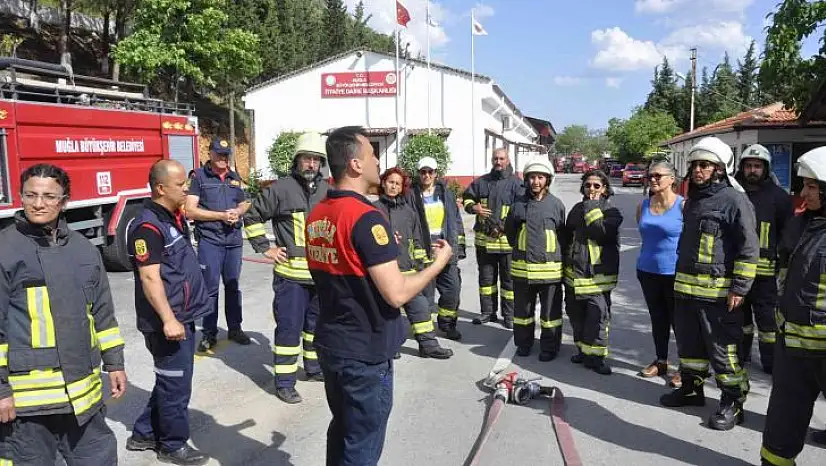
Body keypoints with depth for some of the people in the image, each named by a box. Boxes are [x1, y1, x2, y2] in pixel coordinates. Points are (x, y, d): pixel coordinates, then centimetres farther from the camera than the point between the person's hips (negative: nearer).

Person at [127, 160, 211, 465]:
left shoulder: (174, 217, 10)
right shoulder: (148, 226, -19)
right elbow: (150, 278, -24)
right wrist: (168, 320, -27)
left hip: (183, 315, 10)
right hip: (168, 320, -10)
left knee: (171, 380, 20)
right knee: (176, 383, 4)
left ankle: (144, 434, 35)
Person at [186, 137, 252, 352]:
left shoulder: (235, 177, 13)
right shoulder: (199, 176, -1)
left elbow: (244, 204, 21)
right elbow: (190, 211, -8)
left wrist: (238, 211, -2)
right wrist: (221, 215, -13)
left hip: (234, 239, 4)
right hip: (209, 240, -4)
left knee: (233, 285, 11)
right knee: (210, 287, 0)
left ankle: (234, 328, 22)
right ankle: (209, 334, 10)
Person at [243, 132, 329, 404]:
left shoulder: (328, 190, 6)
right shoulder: (281, 189, -9)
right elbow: (253, 216, 0)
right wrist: (265, 248, -4)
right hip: (291, 273, -5)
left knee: (317, 323, 19)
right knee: (289, 327, 0)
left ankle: (314, 368, 36)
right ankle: (284, 382, 11)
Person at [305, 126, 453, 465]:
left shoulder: (317, 215, 4)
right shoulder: (366, 218, -23)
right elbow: (396, 294, -25)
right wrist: (439, 262, -11)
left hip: (330, 342, 8)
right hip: (365, 352, -8)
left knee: (342, 428, 24)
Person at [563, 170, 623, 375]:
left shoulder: (611, 211, -3)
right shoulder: (577, 209, 12)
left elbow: (601, 232, -22)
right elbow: (567, 237, 20)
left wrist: (592, 207, -14)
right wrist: (567, 262, 18)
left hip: (598, 275, -6)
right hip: (575, 273, 6)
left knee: (598, 316, -7)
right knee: (576, 314, 13)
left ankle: (595, 356, 3)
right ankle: (583, 350, 28)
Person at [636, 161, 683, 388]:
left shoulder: (683, 205, -11)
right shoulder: (643, 205, 5)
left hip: (675, 273, -5)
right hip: (648, 271, 5)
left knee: (678, 320, 4)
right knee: (657, 318, 17)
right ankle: (661, 362, 32)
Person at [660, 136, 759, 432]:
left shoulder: (733, 200, -11)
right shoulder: (693, 200, 15)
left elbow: (748, 249, -13)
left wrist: (739, 288, -16)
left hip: (717, 291, -8)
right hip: (686, 287, 8)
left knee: (723, 350, 0)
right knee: (688, 343, 18)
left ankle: (733, 402, 14)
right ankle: (691, 388, 34)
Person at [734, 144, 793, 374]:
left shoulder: (778, 196, -2)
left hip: (764, 271, -4)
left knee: (768, 318, 4)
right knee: (740, 316, 17)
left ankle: (771, 361, 16)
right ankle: (741, 355, 31)